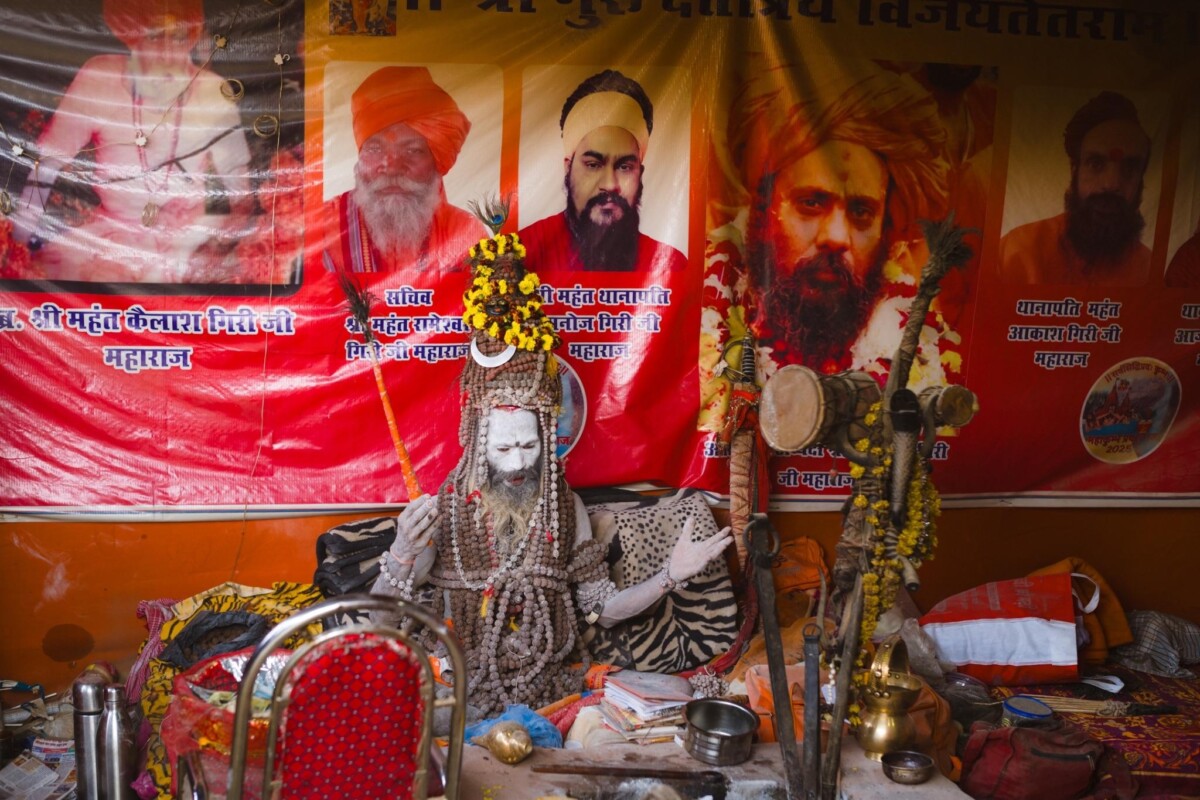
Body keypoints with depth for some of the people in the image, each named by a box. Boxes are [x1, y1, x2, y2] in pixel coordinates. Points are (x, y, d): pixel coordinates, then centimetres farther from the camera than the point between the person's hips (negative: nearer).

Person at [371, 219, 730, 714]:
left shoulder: (566, 508, 0)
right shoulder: (440, 511, -8)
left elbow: (601, 606, 4)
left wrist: (669, 576, -9)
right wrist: (402, 555, -26)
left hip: (552, 692, 3)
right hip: (462, 695, -2)